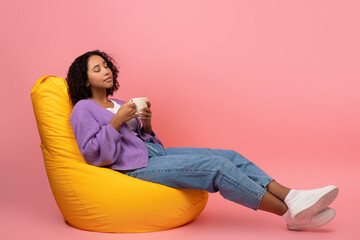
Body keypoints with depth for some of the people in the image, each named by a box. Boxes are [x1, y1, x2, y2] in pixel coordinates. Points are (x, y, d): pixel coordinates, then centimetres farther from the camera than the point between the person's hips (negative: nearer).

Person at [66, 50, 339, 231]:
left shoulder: (119, 105, 24)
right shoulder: (83, 110, 1)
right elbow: (92, 154, -10)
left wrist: (146, 124, 3)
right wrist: (116, 122, -15)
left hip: (156, 152, 9)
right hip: (136, 167, -9)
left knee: (231, 157, -11)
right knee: (214, 165, -26)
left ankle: (292, 197, -22)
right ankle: (291, 212, -25)